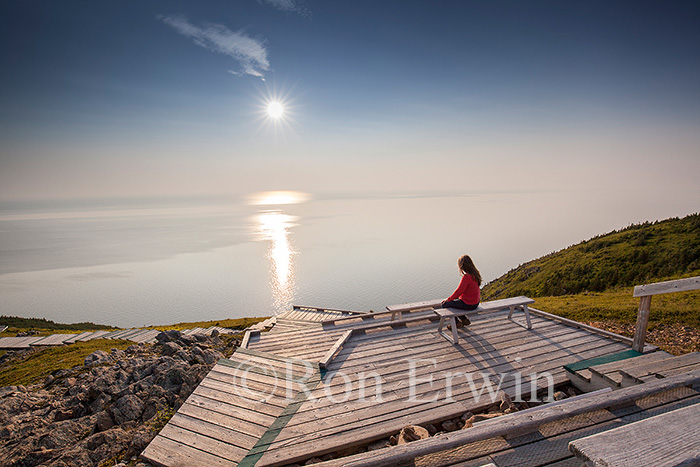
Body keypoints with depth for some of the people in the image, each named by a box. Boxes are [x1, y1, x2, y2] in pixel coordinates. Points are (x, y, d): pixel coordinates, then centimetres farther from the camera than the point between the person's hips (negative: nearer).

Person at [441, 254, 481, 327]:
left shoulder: (466, 277, -28)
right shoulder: (475, 273, 0)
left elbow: (459, 291, -22)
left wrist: (448, 299, -8)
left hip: (468, 304, -9)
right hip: (475, 302, 9)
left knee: (445, 304, 0)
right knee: (455, 300, 28)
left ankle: (457, 323, 12)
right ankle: (464, 319, 29)